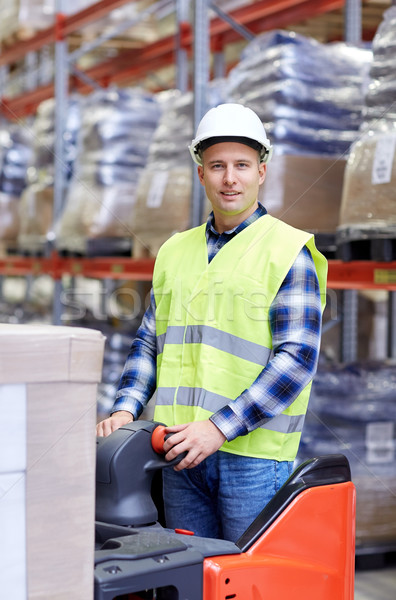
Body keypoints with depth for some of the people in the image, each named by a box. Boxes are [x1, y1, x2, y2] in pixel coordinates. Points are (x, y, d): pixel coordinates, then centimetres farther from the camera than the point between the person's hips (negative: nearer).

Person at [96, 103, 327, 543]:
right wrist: (125, 409, 1)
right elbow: (149, 342, 17)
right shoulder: (175, 251, 14)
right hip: (180, 450, 5)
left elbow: (296, 358, -12)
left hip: (254, 452, -5)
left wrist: (220, 426, -18)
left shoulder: (289, 251, -4)